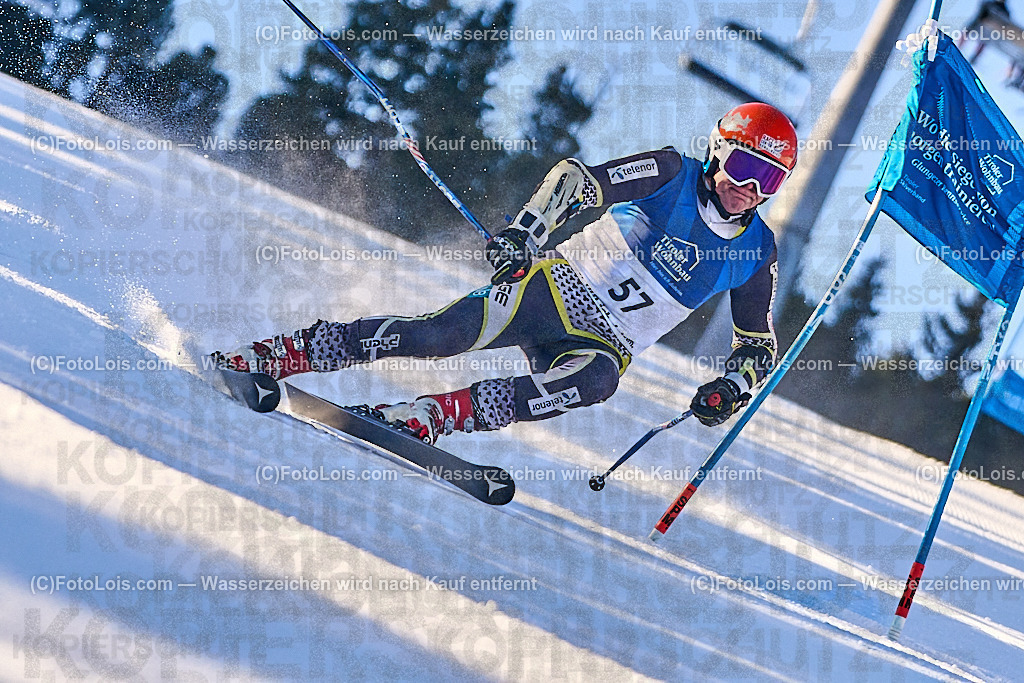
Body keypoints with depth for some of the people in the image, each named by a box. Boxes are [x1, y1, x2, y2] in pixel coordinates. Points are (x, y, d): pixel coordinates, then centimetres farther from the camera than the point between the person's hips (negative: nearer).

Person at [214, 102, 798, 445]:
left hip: (606, 344, 2)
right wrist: (524, 232, -23)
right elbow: (578, 180, -7)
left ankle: (430, 417, -40)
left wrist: (732, 388, -9)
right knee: (445, 332, -25)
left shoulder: (758, 255, 4)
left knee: (598, 379, -36)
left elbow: (759, 347, 13)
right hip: (560, 284, -2)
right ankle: (278, 355, -19)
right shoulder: (673, 175, -3)